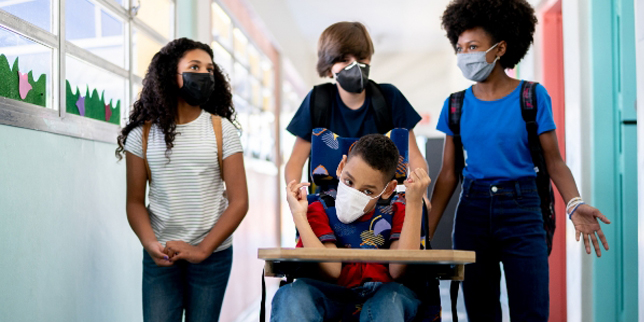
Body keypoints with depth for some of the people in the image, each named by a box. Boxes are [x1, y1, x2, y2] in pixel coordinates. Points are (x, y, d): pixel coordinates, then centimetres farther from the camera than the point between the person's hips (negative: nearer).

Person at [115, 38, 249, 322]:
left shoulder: (222, 130, 1)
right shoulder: (142, 134, 2)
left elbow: (239, 201, -3)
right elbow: (135, 201, 2)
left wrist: (202, 249, -12)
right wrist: (151, 245, -16)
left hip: (213, 253, 0)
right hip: (160, 256, 0)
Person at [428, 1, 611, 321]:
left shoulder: (532, 96, -3)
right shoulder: (456, 105, 4)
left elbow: (554, 161, -3)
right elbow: (448, 173, 5)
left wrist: (575, 204, -21)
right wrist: (426, 230, -1)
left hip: (520, 210, -2)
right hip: (472, 209, 3)